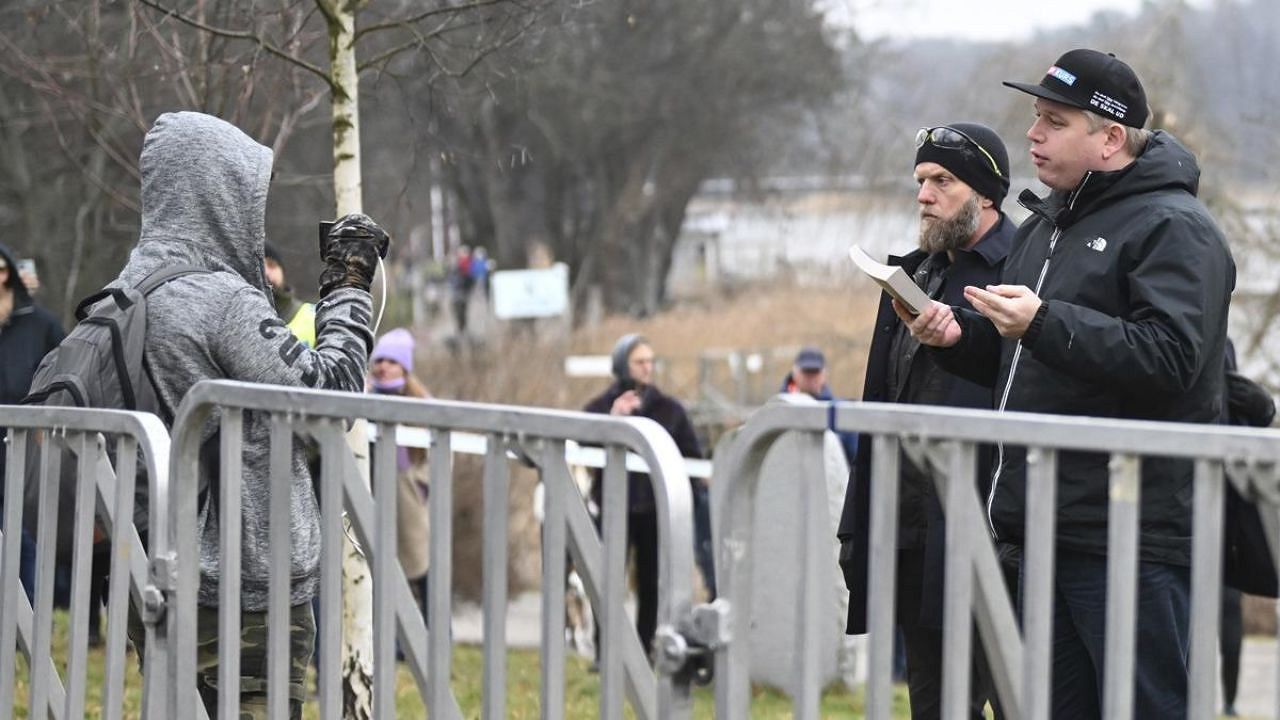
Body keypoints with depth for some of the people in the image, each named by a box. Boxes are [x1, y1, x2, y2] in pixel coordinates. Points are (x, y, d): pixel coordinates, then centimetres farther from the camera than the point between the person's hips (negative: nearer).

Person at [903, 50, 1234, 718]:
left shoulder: (1172, 226, -8)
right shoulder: (1043, 225, 20)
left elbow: (1171, 358, -22)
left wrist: (1045, 322, -25)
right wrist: (959, 334, 8)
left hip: (1133, 538, -9)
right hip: (1046, 526, 9)